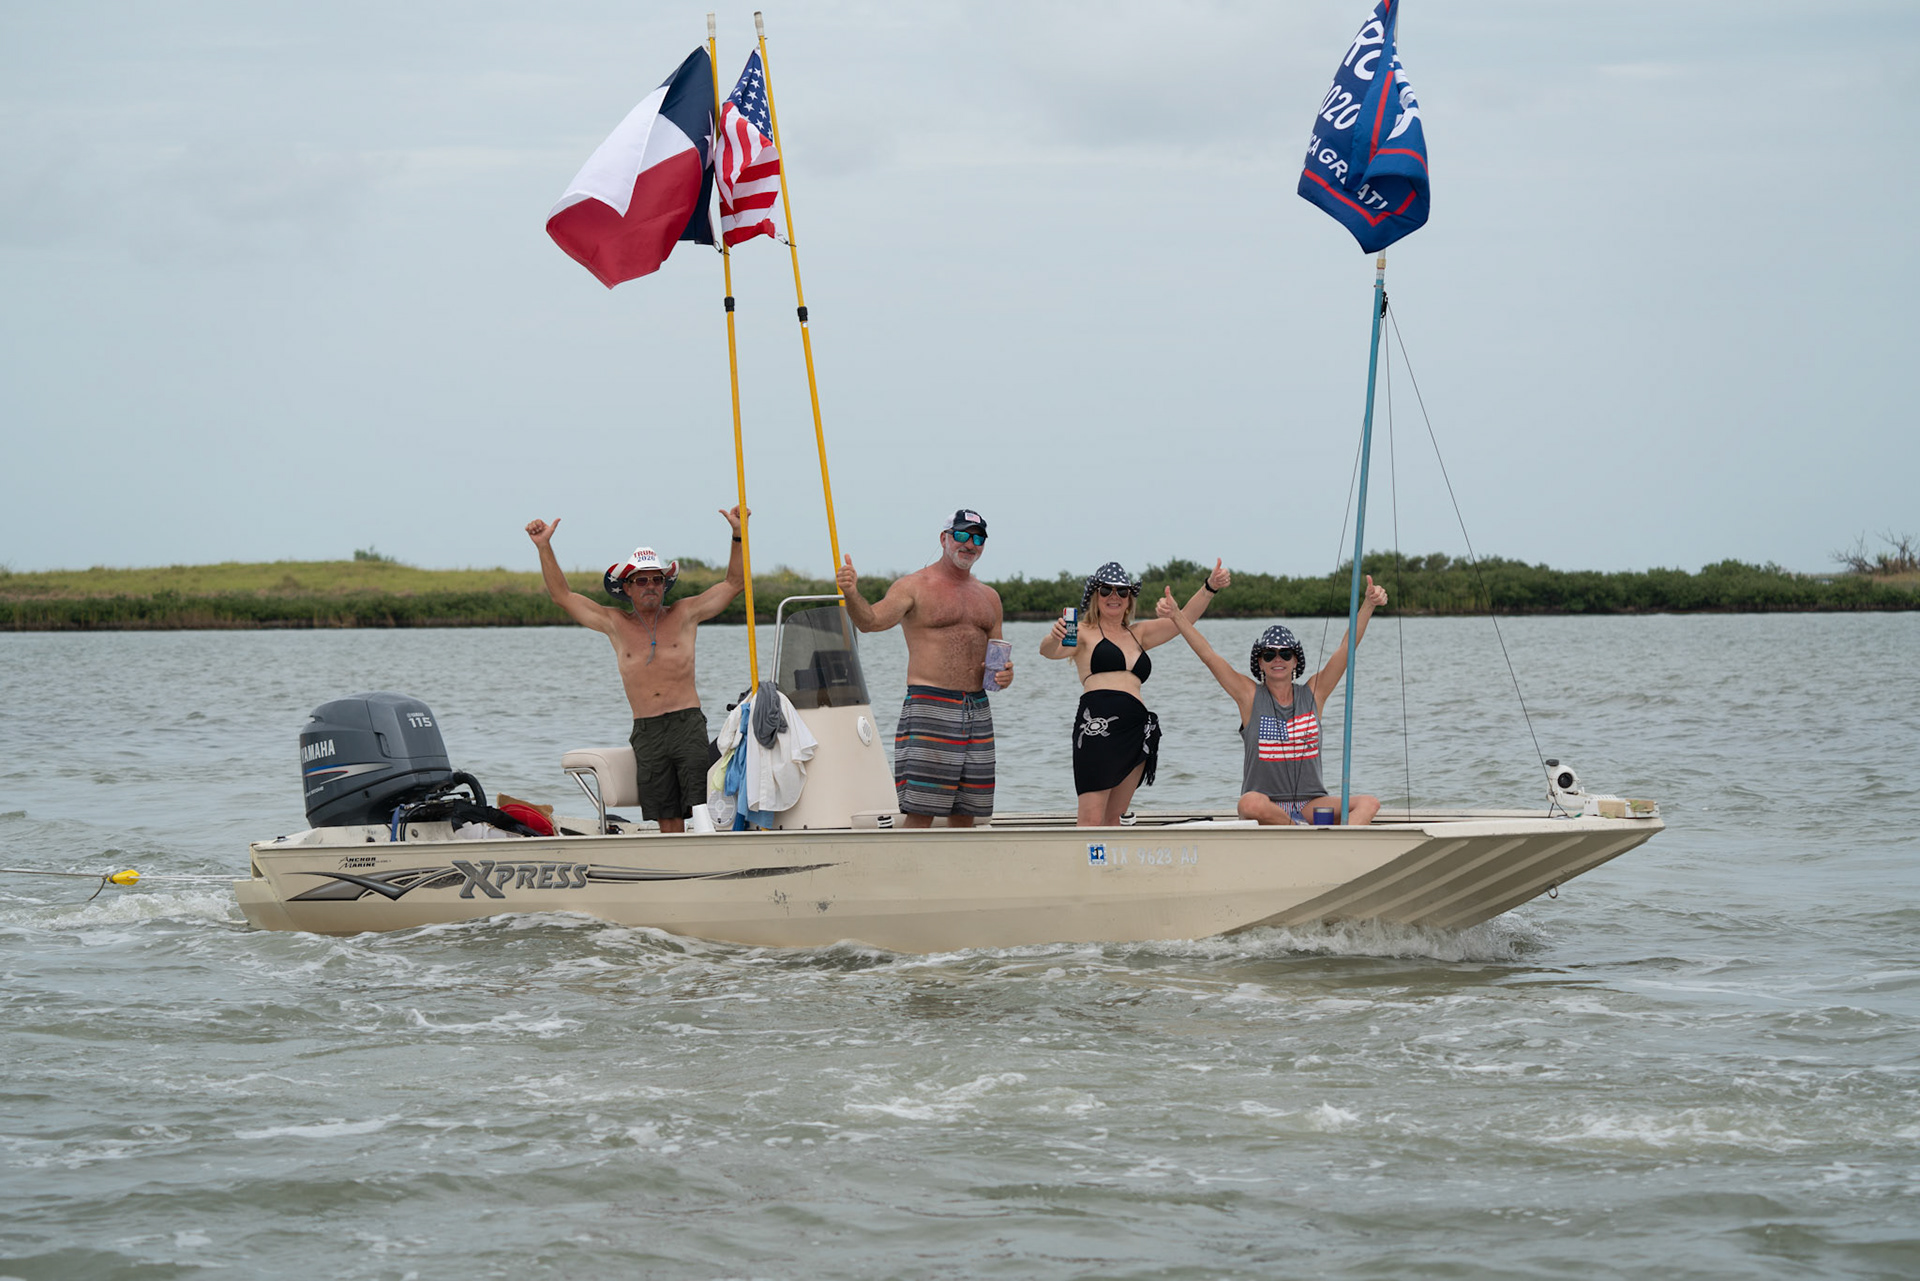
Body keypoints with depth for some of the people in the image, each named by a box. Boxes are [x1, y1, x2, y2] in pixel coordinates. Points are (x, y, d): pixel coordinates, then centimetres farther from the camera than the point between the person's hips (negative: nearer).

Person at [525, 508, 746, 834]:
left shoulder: (685, 614, 10)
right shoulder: (615, 624, 13)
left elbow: (734, 582, 12)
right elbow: (562, 596, 14)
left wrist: (738, 535, 1)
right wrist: (544, 547, 8)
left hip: (688, 724, -2)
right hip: (646, 733, 2)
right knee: (668, 821, -1)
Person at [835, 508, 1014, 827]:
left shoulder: (988, 597, 19)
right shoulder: (915, 586, -1)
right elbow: (871, 620, -16)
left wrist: (1004, 675, 2)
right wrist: (852, 595, -37)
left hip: (977, 711, 6)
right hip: (929, 707, -6)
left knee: (965, 814, 7)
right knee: (921, 812, -11)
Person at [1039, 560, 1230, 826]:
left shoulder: (1138, 634, 25)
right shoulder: (1084, 633, 8)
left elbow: (1184, 620, 21)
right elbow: (1049, 651, -10)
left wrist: (1209, 587, 7)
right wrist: (1055, 639, -33)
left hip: (1135, 732, 6)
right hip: (1098, 725, -6)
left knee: (1113, 817, 8)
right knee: (1092, 820, -13)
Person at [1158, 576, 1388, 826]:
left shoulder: (1312, 694, 9)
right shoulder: (1251, 697, 4)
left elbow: (1346, 648, 4)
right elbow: (1208, 656, -4)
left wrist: (1368, 604, -9)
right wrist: (1175, 616, -14)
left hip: (1310, 803, 3)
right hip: (1265, 804, -2)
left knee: (1369, 804, -24)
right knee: (1251, 803, -39)